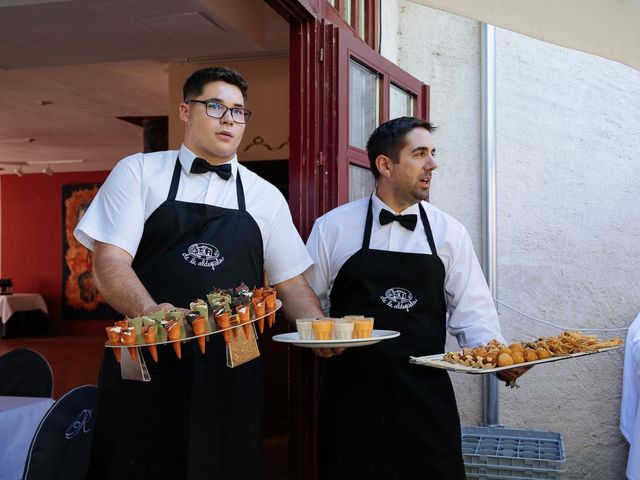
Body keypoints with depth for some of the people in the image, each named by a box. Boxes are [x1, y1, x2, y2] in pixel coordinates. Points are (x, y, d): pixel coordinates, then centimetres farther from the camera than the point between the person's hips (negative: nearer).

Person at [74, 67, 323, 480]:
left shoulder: (266, 197, 10)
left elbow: (291, 283, 12)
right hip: (146, 366, -2)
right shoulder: (138, 172, 3)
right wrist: (151, 312, -26)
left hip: (231, 375, 3)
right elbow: (109, 261, -7)